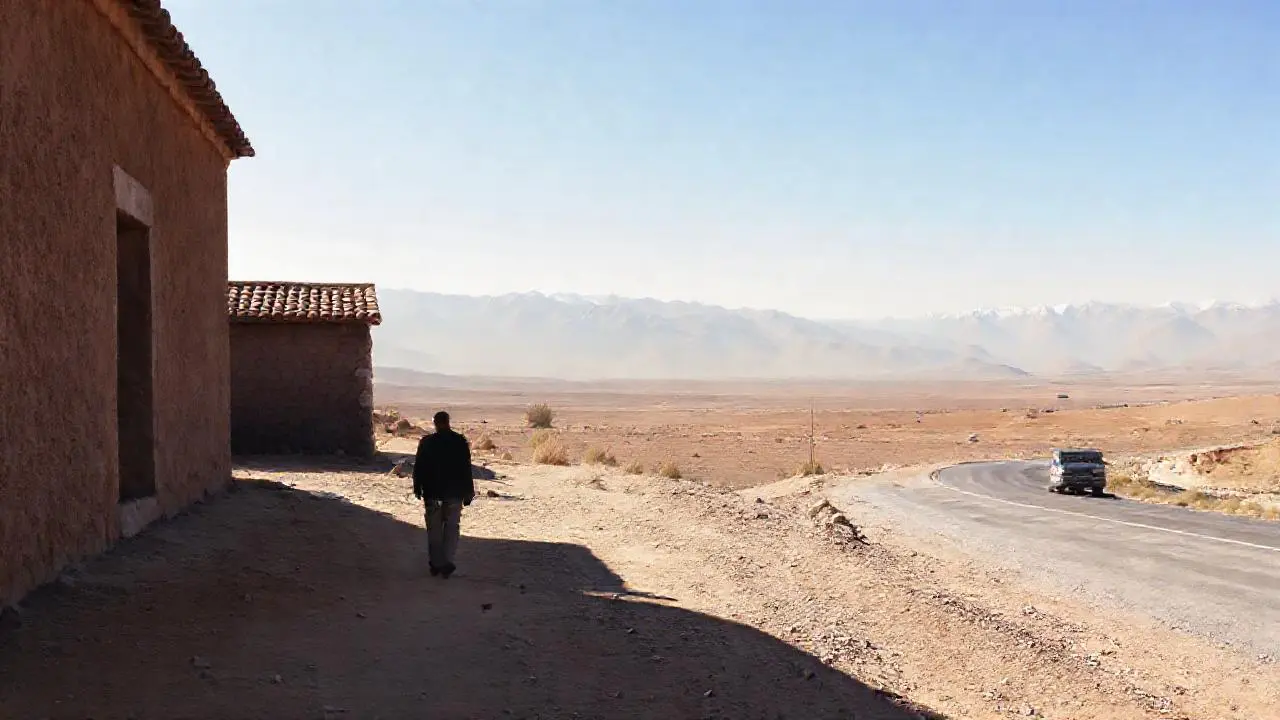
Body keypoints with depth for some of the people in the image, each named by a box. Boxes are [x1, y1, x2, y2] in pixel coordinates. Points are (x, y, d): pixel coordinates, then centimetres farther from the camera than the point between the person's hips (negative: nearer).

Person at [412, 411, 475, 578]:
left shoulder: (426, 442, -5)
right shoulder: (460, 442, -5)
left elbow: (418, 468, 0)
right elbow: (466, 469, -3)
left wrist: (418, 489, 11)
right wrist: (468, 492, 4)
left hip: (432, 492, 0)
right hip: (454, 493, 0)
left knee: (434, 529, 10)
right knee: (451, 528, 7)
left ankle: (436, 563, 12)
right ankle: (447, 562, 0)